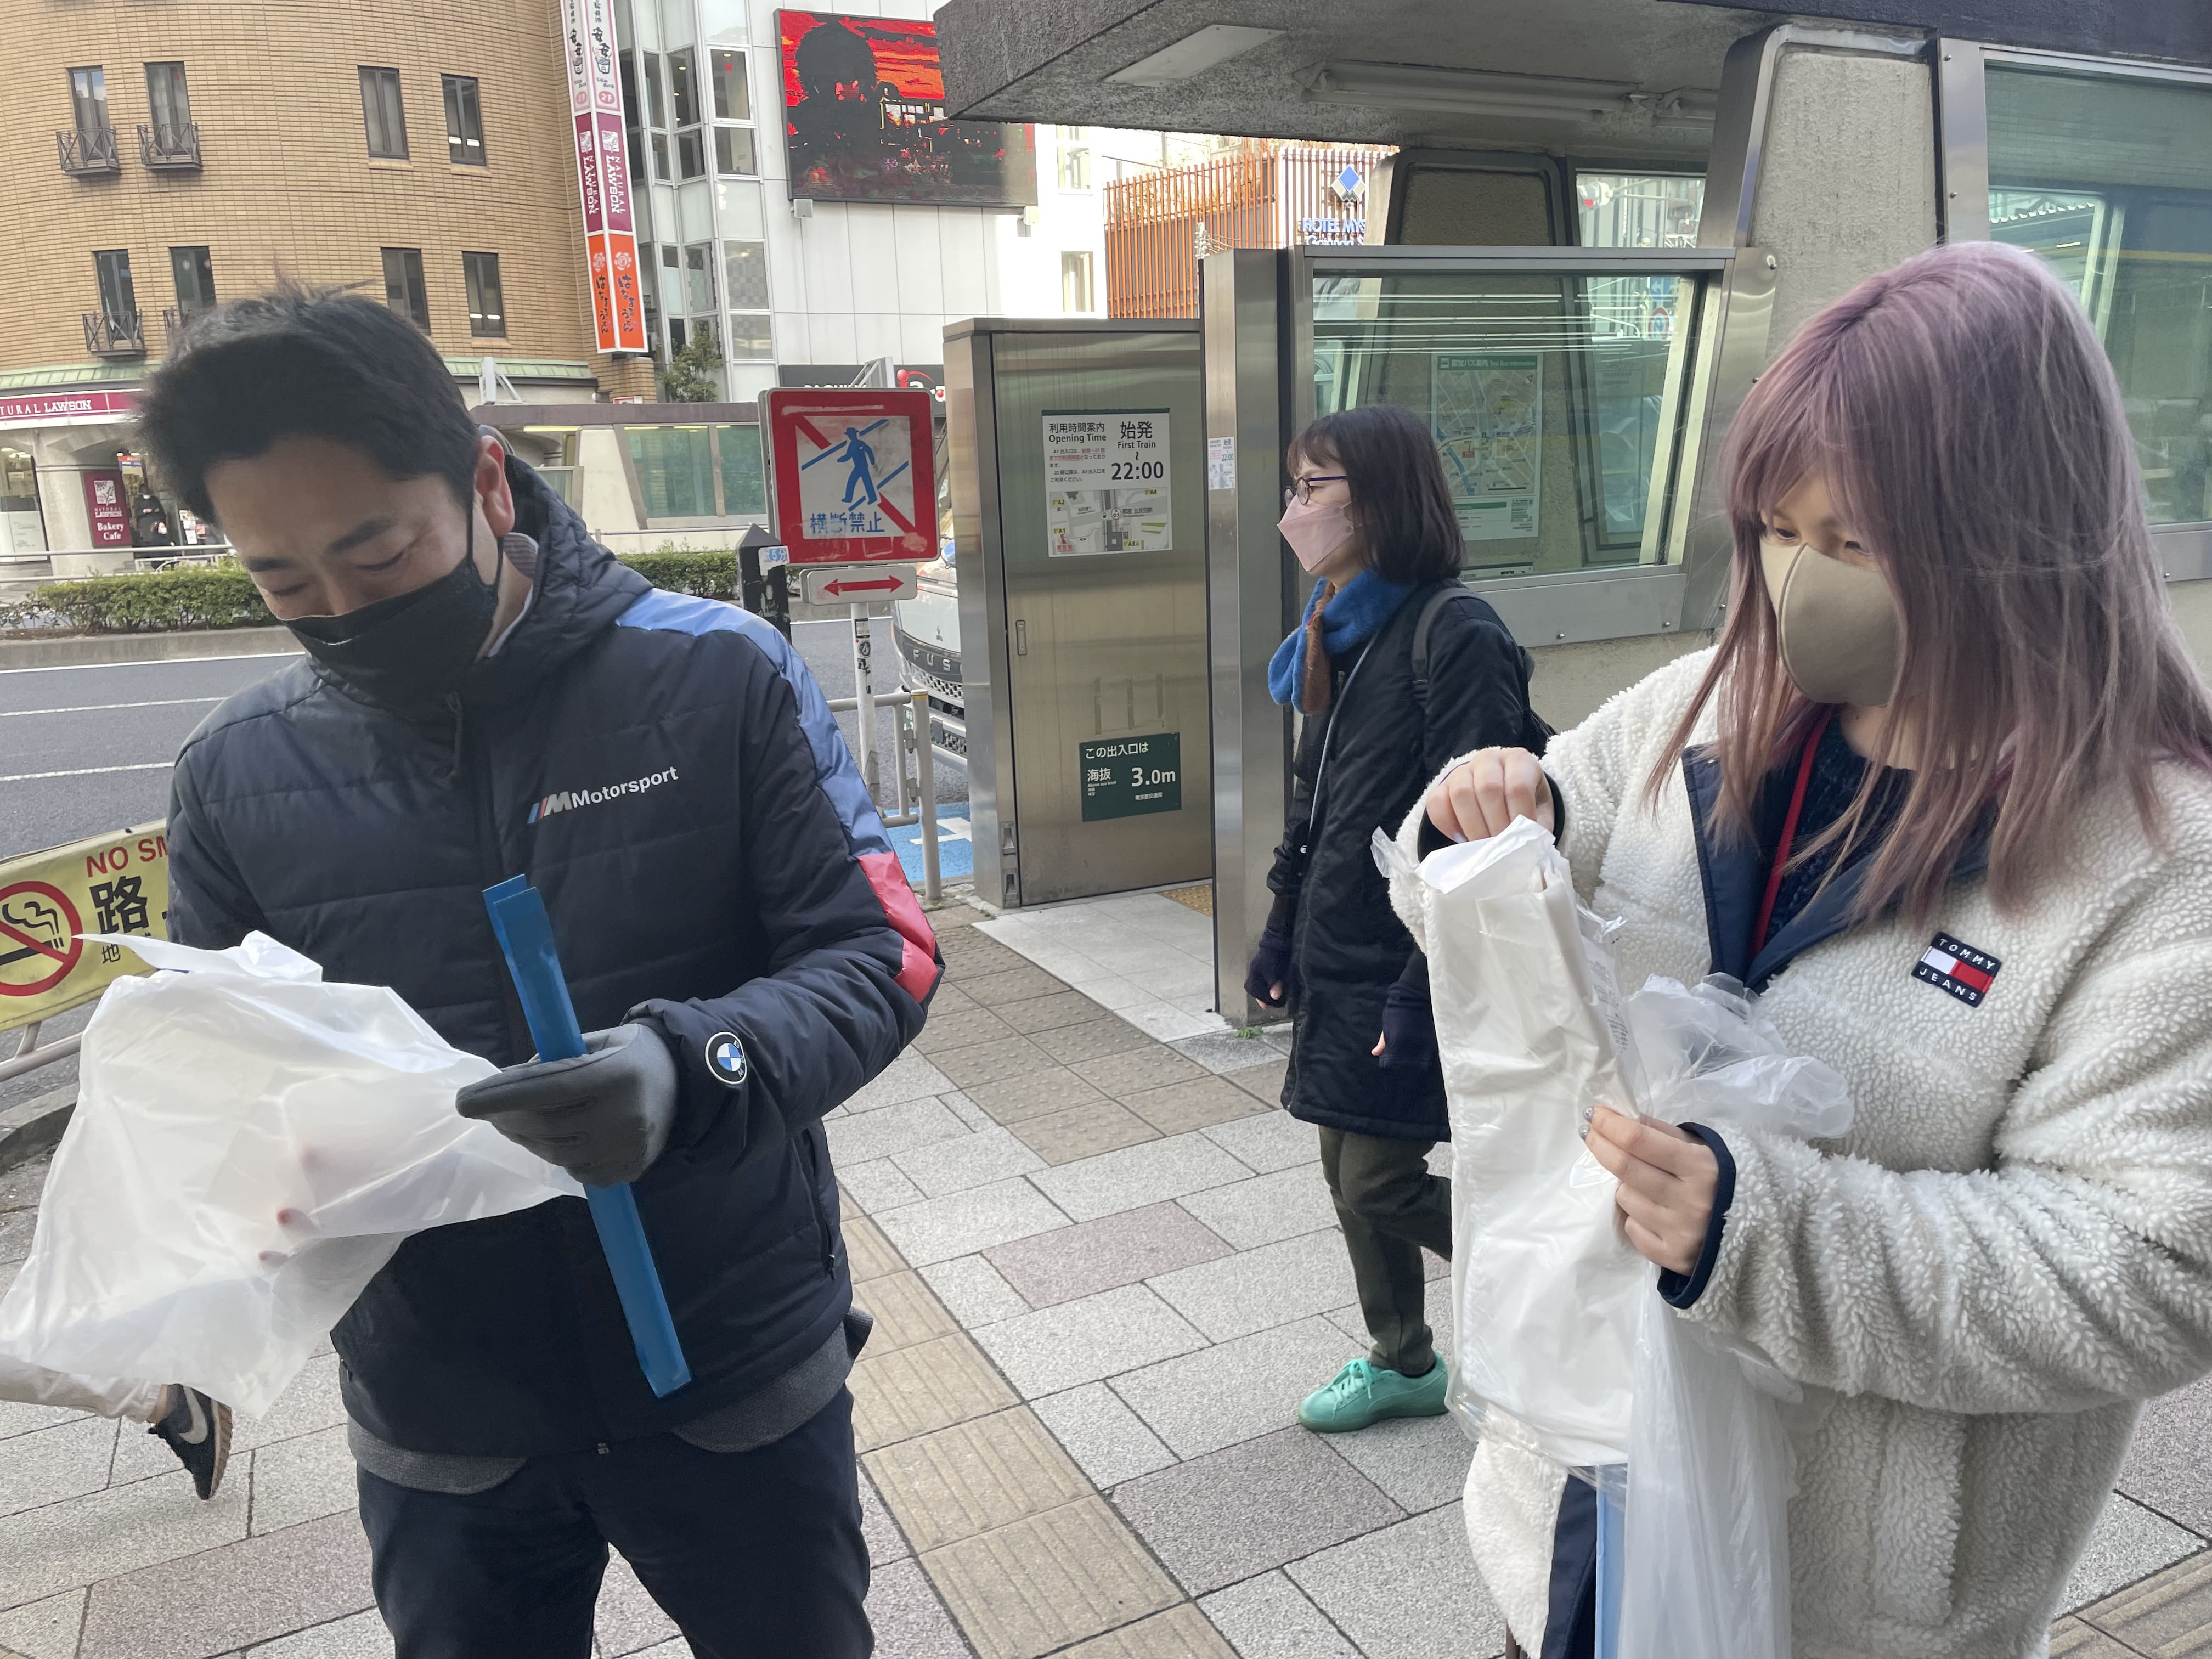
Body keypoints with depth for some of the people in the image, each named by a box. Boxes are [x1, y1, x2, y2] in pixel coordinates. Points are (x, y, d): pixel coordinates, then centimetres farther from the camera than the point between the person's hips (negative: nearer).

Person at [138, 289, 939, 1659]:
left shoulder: (720, 676, -13)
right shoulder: (238, 773, -4)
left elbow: (882, 954, -13)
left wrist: (699, 1068, -32)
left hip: (740, 1380, -1)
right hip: (441, 1428, 2)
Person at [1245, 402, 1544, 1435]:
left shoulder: (1454, 635, -18)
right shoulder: (1341, 632, 10)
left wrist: (1425, 997, -23)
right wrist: (1282, 938, 15)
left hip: (1407, 971, -9)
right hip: (1339, 961, 9)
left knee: (1381, 1183, -1)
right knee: (1348, 1167, 15)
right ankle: (1402, 1363, 35)